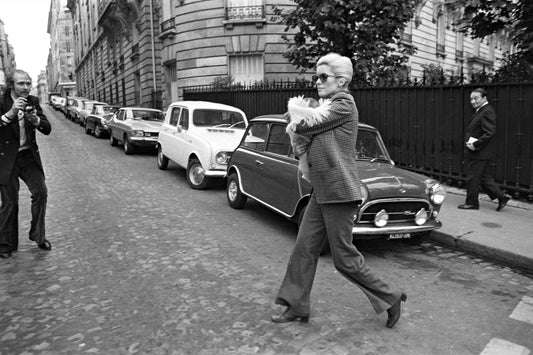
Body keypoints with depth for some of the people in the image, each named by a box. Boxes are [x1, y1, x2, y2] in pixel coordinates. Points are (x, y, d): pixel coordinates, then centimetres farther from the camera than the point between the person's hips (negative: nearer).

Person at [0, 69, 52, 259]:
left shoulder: (33, 102, 3)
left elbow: (47, 129, -2)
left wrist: (34, 119, -21)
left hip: (29, 156, 3)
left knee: (40, 191, -8)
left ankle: (38, 235, 9)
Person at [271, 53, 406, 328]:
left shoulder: (344, 104, -11)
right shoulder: (327, 106, 17)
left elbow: (303, 126, -16)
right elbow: (305, 130, 15)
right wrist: (299, 114, -2)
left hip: (339, 193, -9)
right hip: (320, 192, 9)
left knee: (345, 258, 0)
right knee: (304, 249, 9)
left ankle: (390, 298, 19)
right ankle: (297, 307, 21)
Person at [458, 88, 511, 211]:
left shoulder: (487, 112, -17)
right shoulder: (480, 111, 15)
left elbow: (489, 133, -24)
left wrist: (475, 145, -21)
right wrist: (469, 141, 7)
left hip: (479, 153, -10)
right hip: (478, 152, 10)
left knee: (472, 178, 0)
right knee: (484, 178, 15)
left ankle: (471, 203, 12)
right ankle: (501, 196, 20)